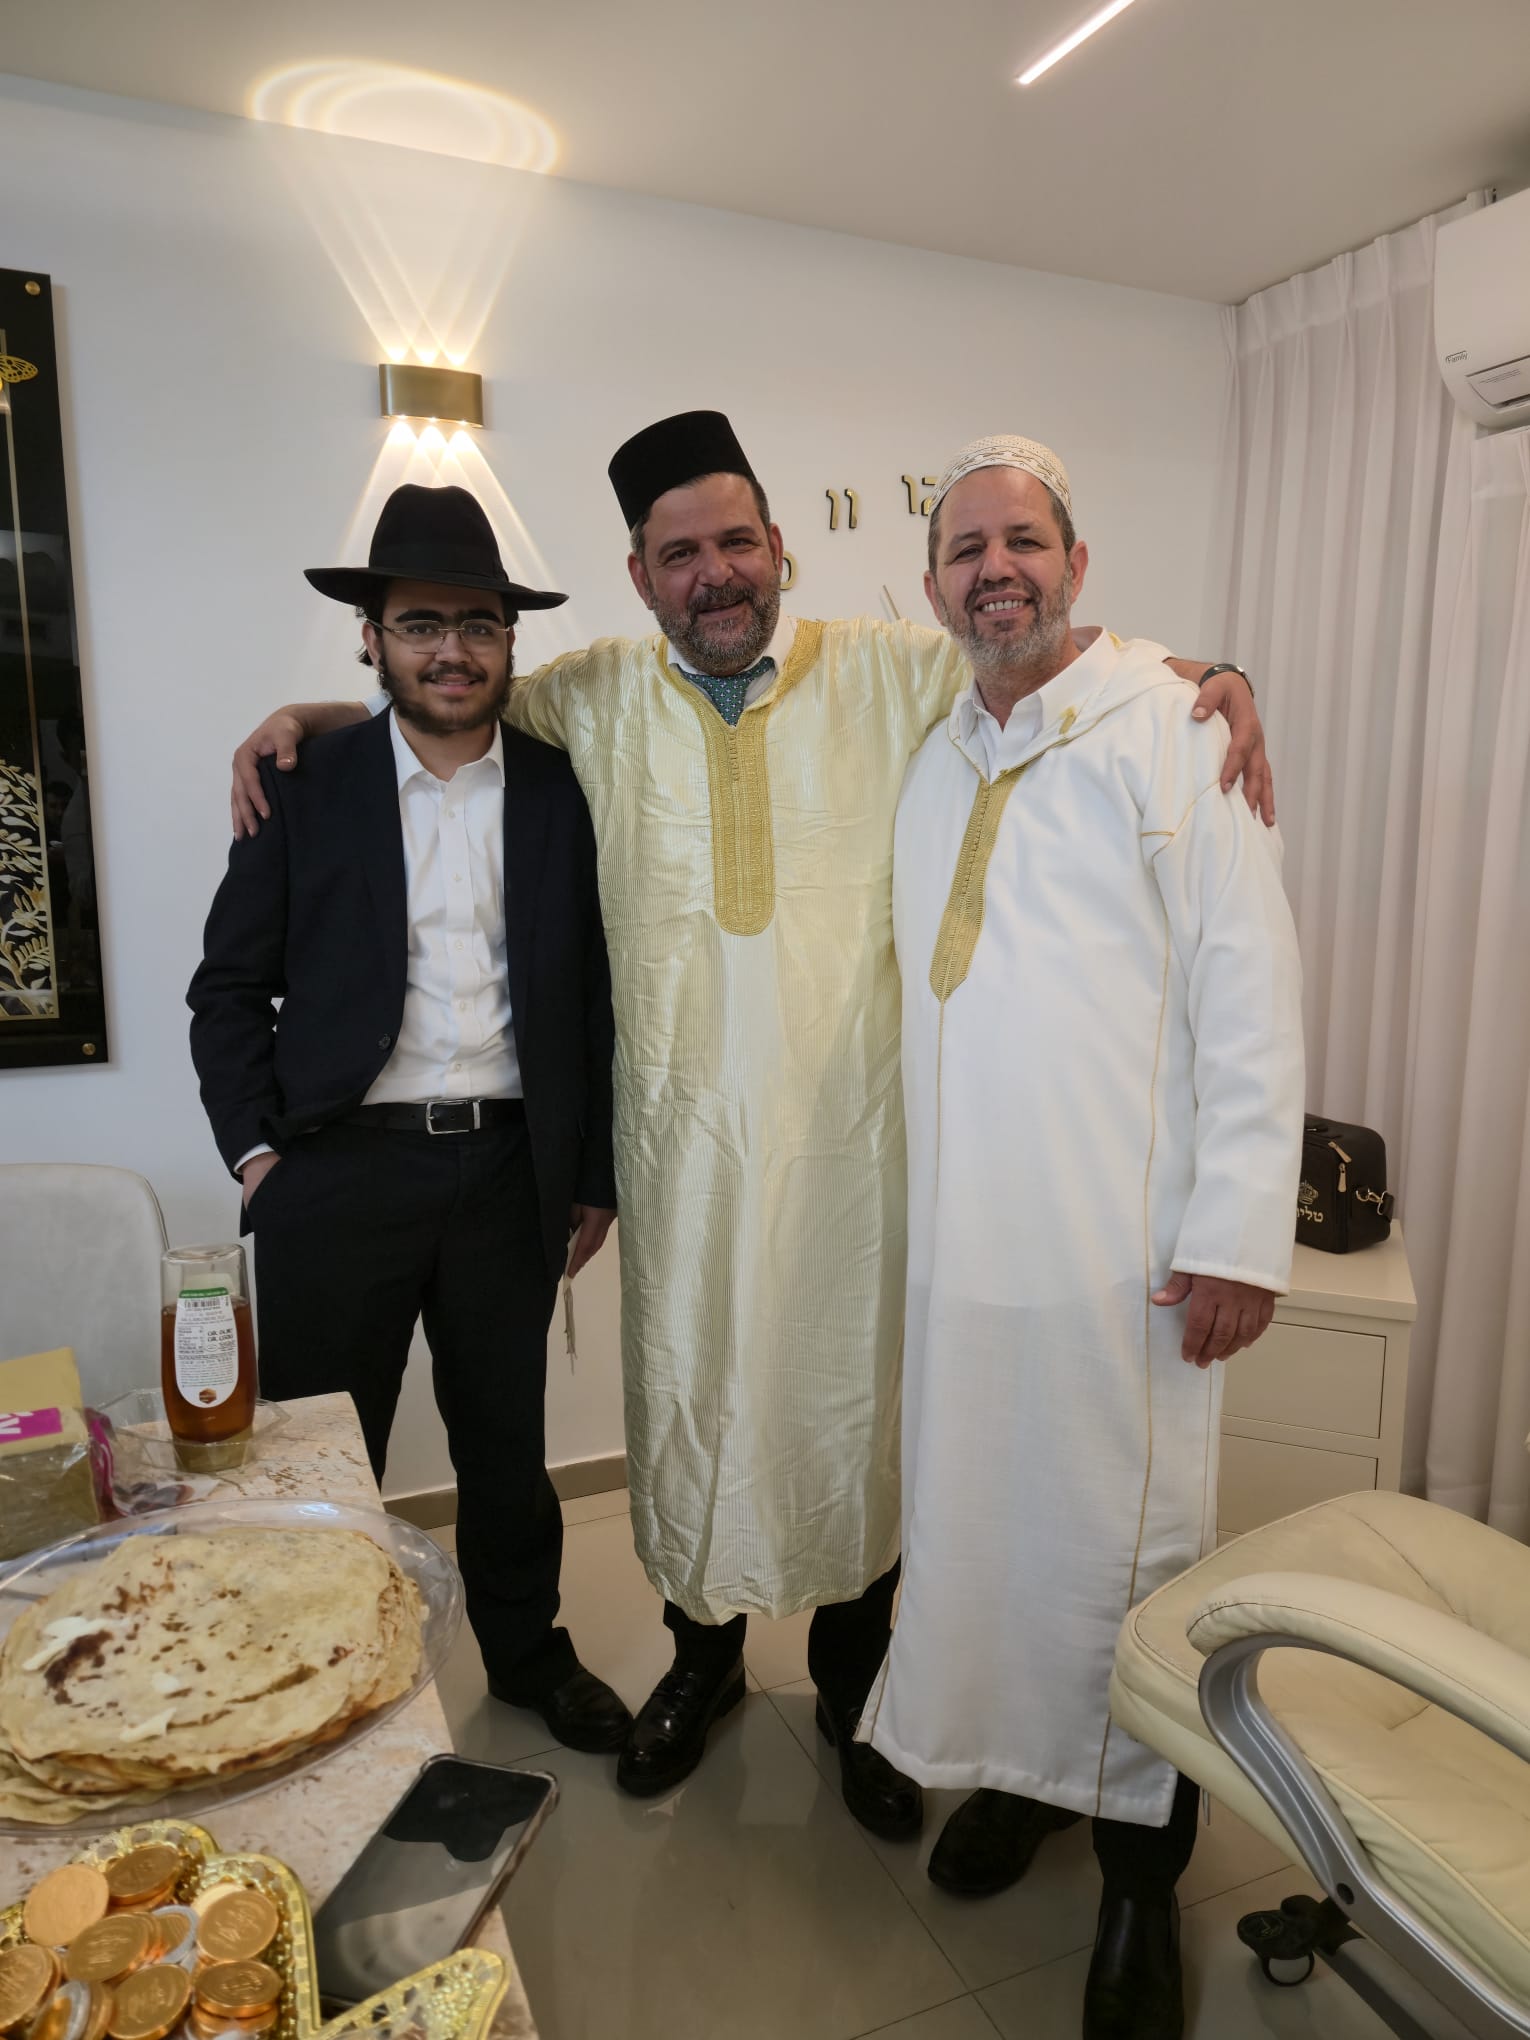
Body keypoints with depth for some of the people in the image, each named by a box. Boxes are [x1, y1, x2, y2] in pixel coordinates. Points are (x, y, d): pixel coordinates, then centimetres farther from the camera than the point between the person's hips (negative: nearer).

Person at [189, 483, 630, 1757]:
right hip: (338, 1174, 0)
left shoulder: (562, 792, 3)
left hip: (508, 1171, 1)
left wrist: (595, 1175, 3)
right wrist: (255, 1150, -5)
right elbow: (231, 985, 3)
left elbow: (597, 995, 4)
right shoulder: (304, 788, 1)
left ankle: (530, 1653, 41)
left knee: (507, 1443, 18)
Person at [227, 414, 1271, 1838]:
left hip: (852, 1129, -1)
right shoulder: (603, 696, 5)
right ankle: (703, 1657, 42)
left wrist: (1206, 674, -13)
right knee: (687, 1395, 15)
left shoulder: (888, 671, 0)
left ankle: (853, 1688, 38)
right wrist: (303, 715, 8)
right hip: (684, 1134, 2)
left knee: (855, 1401, 12)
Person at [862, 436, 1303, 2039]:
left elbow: (1250, 986, -9)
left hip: (1122, 1247, -5)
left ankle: (1142, 1862, 29)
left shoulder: (1170, 729, -3)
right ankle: (1019, 1762, 40)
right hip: (958, 1238, 5)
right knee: (973, 1519, 15)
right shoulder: (928, 761, 14)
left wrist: (1240, 1231, -14)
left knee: (1122, 1544, 6)